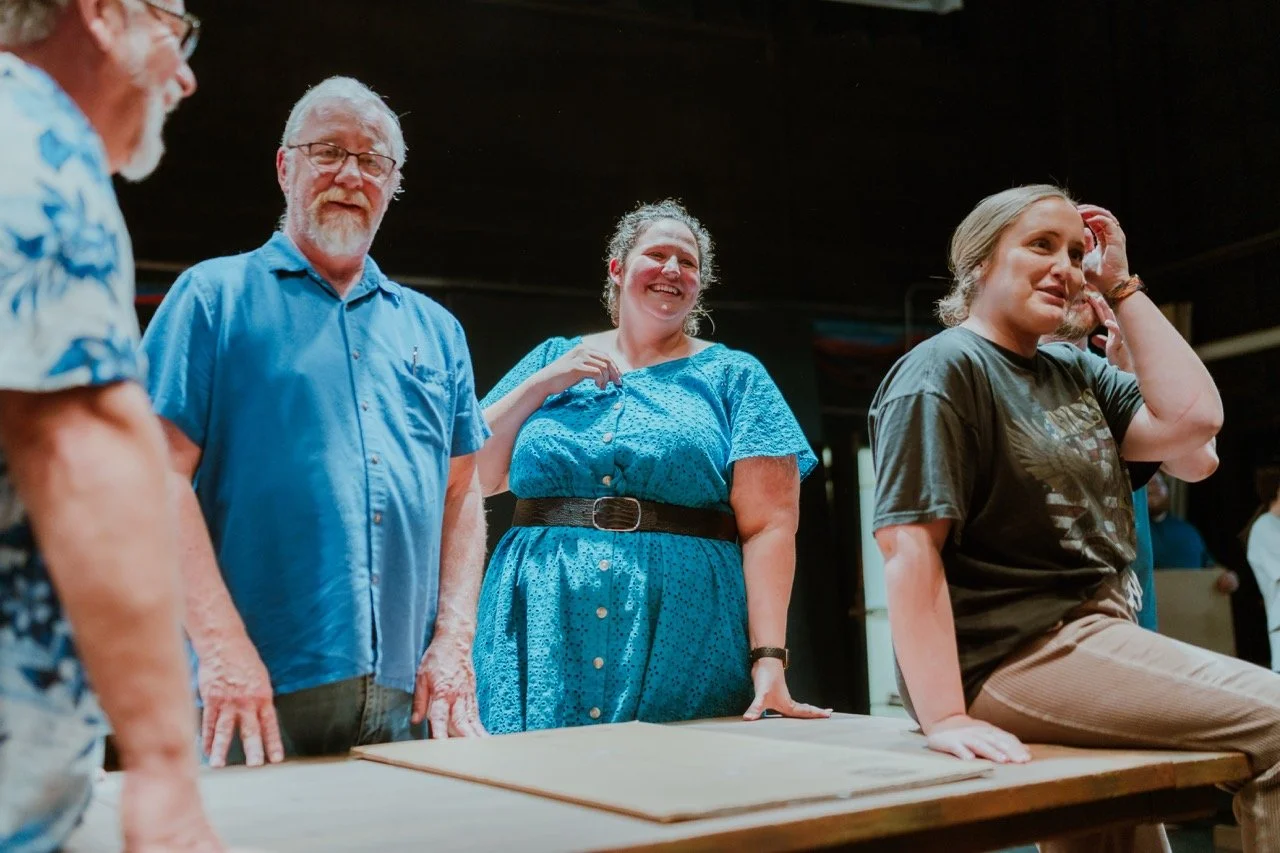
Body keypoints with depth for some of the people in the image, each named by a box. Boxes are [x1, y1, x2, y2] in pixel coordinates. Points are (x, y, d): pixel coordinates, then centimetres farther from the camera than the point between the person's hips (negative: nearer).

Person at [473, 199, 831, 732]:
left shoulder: (733, 376, 6)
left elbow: (769, 525, -3)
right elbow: (472, 478, 6)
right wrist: (544, 383, -3)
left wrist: (769, 660, -13)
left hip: (680, 645, -1)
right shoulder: (553, 360, 13)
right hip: (538, 639, 2)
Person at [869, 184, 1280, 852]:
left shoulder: (1075, 370, 16)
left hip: (1094, 639, 9)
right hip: (1016, 653, -9)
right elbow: (910, 548, -19)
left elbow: (1191, 419, 1)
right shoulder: (940, 371, -9)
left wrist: (1122, 288, 5)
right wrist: (945, 717, -27)